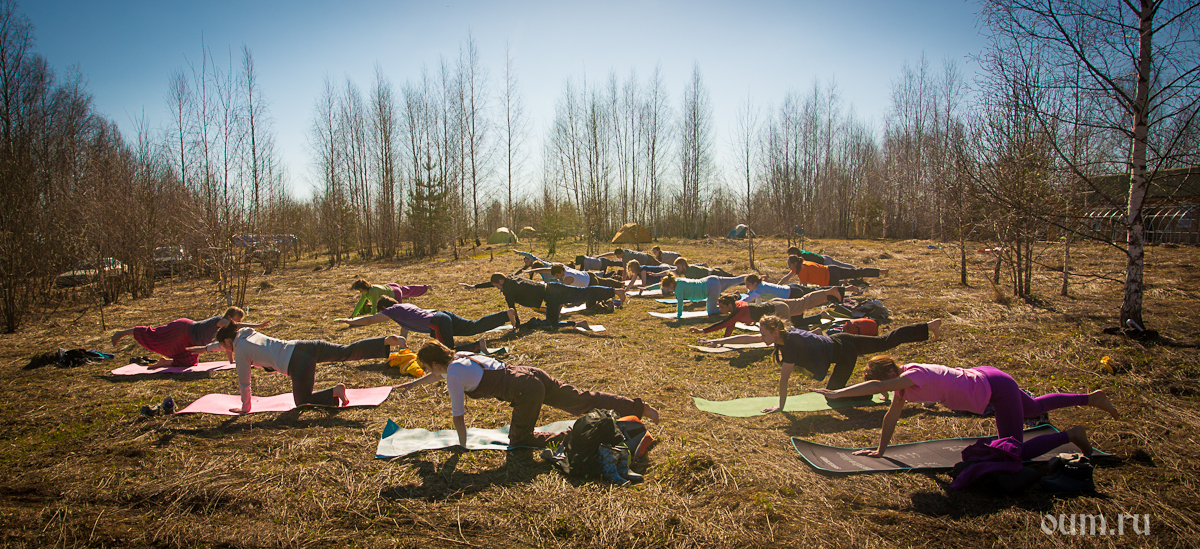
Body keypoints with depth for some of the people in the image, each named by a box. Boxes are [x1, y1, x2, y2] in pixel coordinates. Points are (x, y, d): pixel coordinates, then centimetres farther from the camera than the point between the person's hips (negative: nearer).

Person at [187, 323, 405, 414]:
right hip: (306, 346, 7)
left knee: (303, 402, 9)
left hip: (298, 363, -7)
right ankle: (388, 340, -18)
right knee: (349, 351, 0)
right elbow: (229, 342, 48)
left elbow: (244, 383, 13)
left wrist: (245, 407, 26)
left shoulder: (240, 351, 5)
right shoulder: (248, 333, 24)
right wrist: (205, 348, 62)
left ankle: (334, 391, -16)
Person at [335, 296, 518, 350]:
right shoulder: (405, 306, 28)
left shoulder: (392, 311, 7)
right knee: (475, 326, 5)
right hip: (444, 316, 8)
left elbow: (368, 320, 14)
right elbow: (404, 326, 41)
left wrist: (349, 321, 26)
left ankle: (477, 346, -23)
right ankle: (508, 314, -4)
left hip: (438, 322, -8)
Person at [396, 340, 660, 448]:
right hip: (533, 374, 9)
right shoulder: (458, 356, 18)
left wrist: (463, 446, 14)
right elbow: (438, 375, 39)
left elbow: (458, 417, 0)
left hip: (525, 390, -8)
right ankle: (641, 407, 10)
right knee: (583, 401, 11)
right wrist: (409, 385, 49)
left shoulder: (454, 377, -6)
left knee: (519, 440, 5)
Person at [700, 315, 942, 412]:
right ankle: (929, 327, 26)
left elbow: (784, 379, -26)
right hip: (839, 342, 8)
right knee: (886, 341, 19)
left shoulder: (790, 344, -30)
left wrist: (780, 406, -19)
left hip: (844, 351, -8)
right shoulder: (780, 335, -8)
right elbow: (745, 338, -4)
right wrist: (717, 341, -7)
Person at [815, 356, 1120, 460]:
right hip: (982, 377, 9)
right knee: (1032, 409, 33)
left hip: (996, 387, -9)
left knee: (1016, 453, -6)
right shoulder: (903, 383, -7)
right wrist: (881, 450, -3)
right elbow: (892, 416, -2)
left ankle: (1071, 435, 12)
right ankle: (1091, 398, 47)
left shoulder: (912, 376, -31)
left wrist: (837, 393, -49)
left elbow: (875, 385, -46)